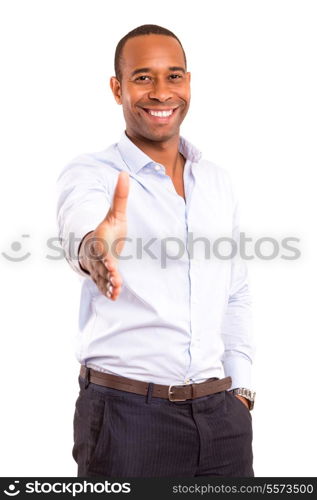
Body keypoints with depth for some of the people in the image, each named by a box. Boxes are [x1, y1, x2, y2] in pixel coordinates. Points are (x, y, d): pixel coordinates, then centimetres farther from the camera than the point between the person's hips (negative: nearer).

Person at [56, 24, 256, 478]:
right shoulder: (88, 175, -6)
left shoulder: (218, 181, 10)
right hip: (126, 415, -4)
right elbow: (80, 224, -29)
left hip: (221, 412, 5)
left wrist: (240, 388, 10)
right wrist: (94, 245, -51)